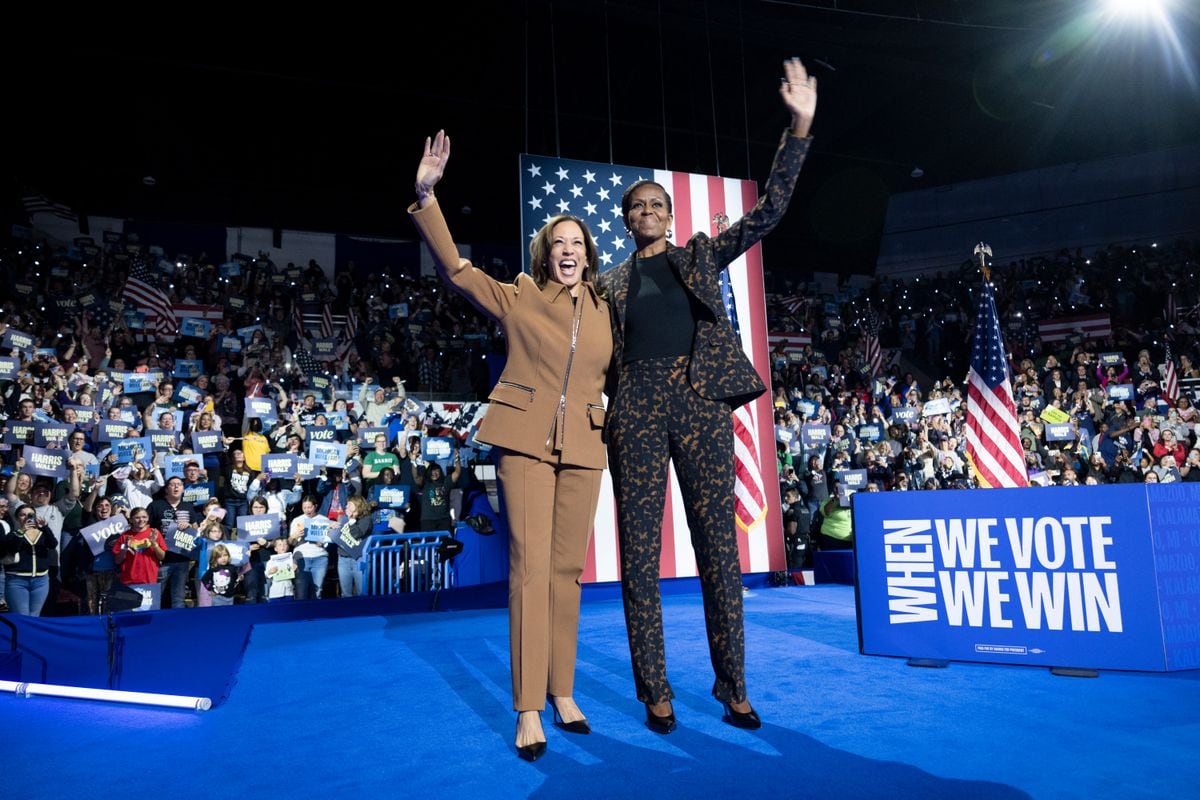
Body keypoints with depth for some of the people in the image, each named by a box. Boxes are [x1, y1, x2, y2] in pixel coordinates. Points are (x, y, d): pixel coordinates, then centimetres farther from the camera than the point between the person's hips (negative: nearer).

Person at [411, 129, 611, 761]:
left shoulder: (603, 310, 12)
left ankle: (562, 693, 20)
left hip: (583, 448, 3)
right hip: (526, 441, -3)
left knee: (567, 569, 7)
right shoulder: (518, 299, 5)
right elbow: (455, 268, -2)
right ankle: (528, 710, -1)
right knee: (530, 567, -8)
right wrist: (427, 195, -10)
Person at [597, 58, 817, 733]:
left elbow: (769, 210, 8)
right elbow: (603, 357, 15)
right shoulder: (613, 283, 17)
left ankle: (734, 687, 12)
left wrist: (800, 127, 0)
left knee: (720, 545, 0)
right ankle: (656, 692, 9)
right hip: (637, 408, 1)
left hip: (701, 402, 0)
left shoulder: (702, 255, 17)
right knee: (640, 550, -1)